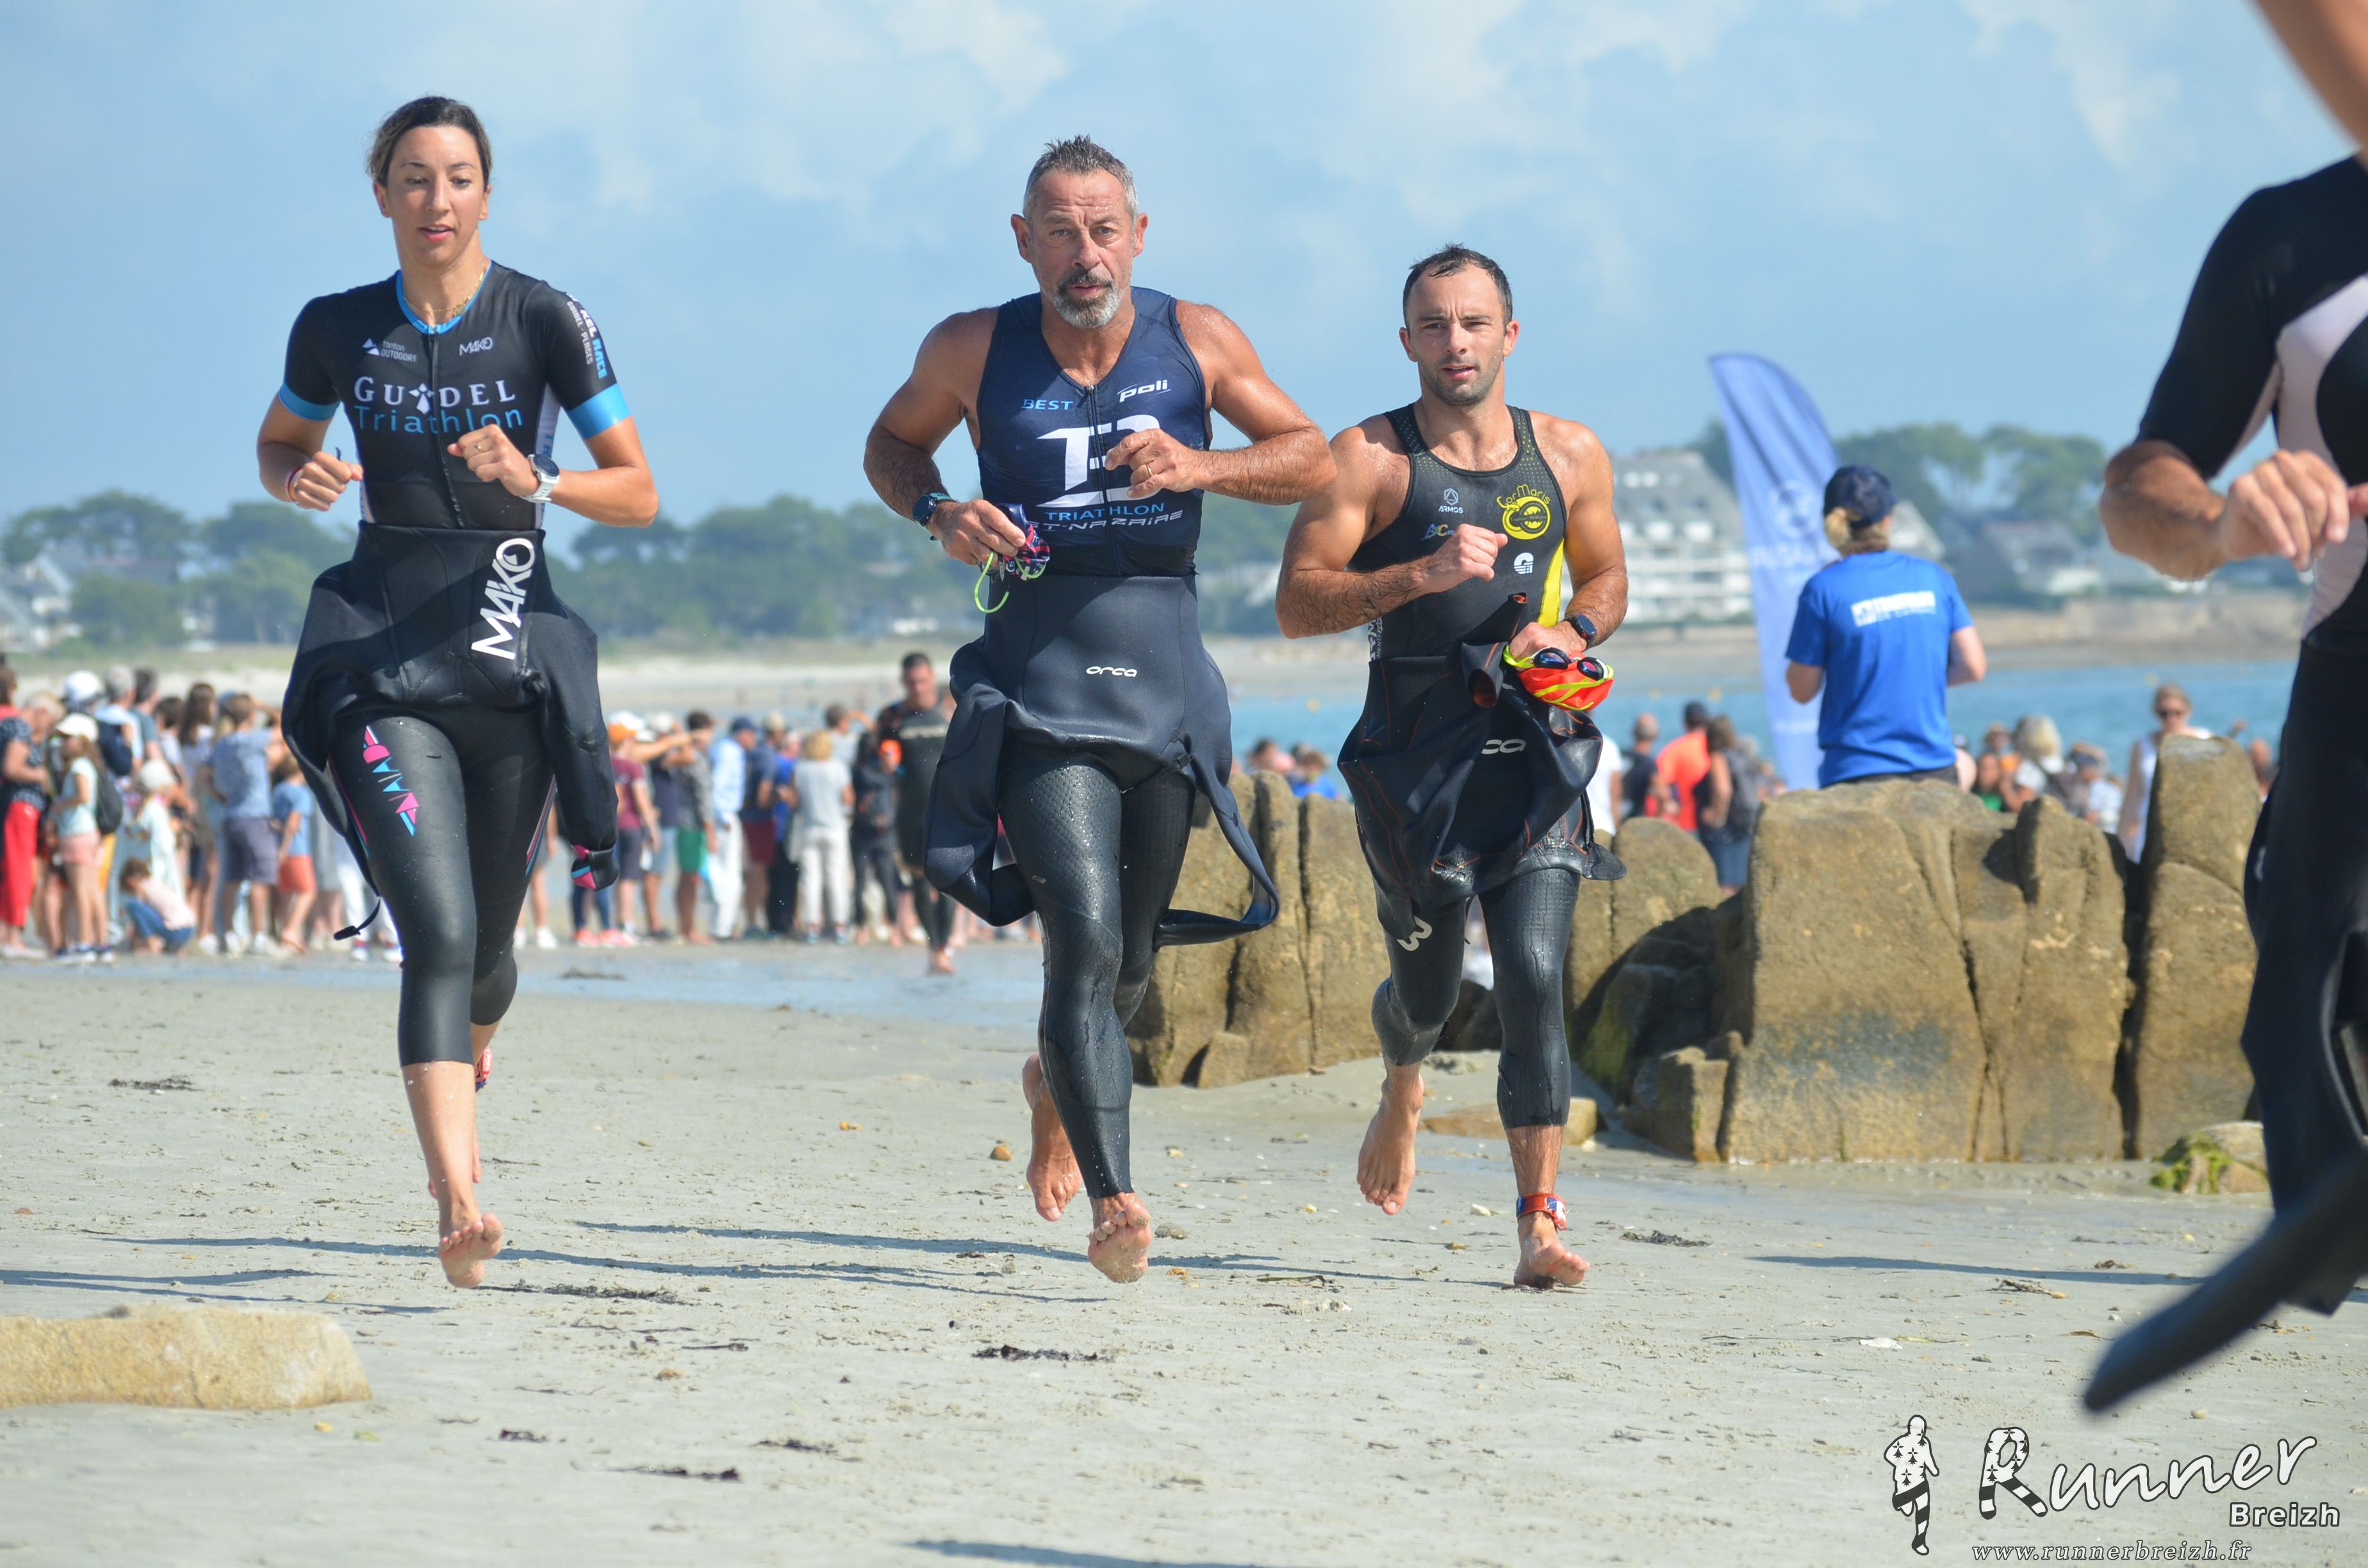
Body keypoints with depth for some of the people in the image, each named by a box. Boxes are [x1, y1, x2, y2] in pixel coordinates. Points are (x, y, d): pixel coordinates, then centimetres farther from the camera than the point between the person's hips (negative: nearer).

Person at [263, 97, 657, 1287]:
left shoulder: (546, 322, -2)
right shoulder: (337, 330, 4)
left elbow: (638, 494, 0)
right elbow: (278, 446, 22)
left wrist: (535, 480, -19)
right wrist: (300, 480, -2)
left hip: (509, 638, 0)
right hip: (380, 642, 0)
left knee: (488, 937, 11)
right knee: (438, 929, -17)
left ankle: (466, 1059, 49)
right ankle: (459, 1207, -27)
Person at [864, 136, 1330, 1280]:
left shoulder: (1197, 343, 0)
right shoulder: (974, 352, -2)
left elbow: (1313, 461, 5)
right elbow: (891, 444, 15)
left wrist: (1202, 466, -13)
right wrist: (938, 513, -6)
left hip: (1166, 678, 3)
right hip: (1038, 680, -3)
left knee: (1130, 956, 15)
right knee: (1085, 936, -19)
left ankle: (1058, 1080, 49)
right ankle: (1114, 1203, -25)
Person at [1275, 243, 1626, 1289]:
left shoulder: (1570, 456, 9)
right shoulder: (1368, 458, -2)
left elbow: (1606, 580, 23)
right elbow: (1297, 603, -7)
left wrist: (1571, 631, 0)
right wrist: (1421, 575, -20)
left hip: (1533, 744, 1)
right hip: (1414, 748, -1)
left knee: (1533, 975, -15)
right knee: (1428, 986, 12)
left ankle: (1538, 1222, -15)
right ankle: (1402, 1088, 50)